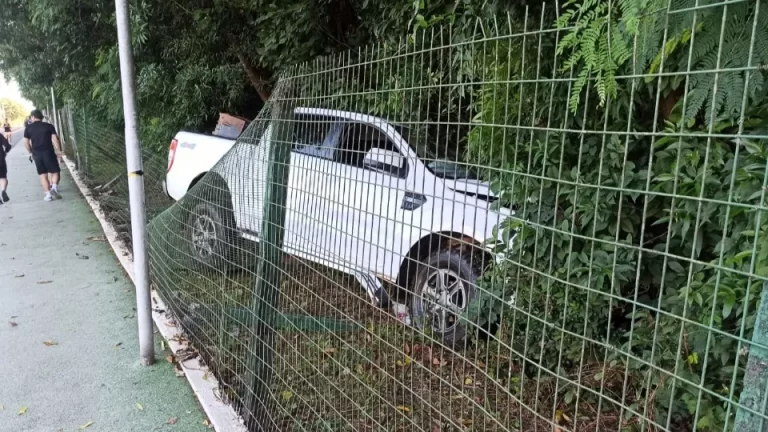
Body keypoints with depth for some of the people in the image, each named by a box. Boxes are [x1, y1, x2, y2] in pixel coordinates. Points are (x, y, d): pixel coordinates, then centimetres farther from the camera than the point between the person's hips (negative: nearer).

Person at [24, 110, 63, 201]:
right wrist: (59, 151, -2)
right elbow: (55, 139, -7)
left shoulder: (28, 128, 5)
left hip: (36, 154, 2)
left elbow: (26, 142, 5)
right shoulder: (49, 126, 0)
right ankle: (54, 187, -20)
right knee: (55, 172, 5)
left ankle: (48, 194, 5)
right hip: (48, 152, -2)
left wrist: (31, 153, 18)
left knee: (43, 174, 7)